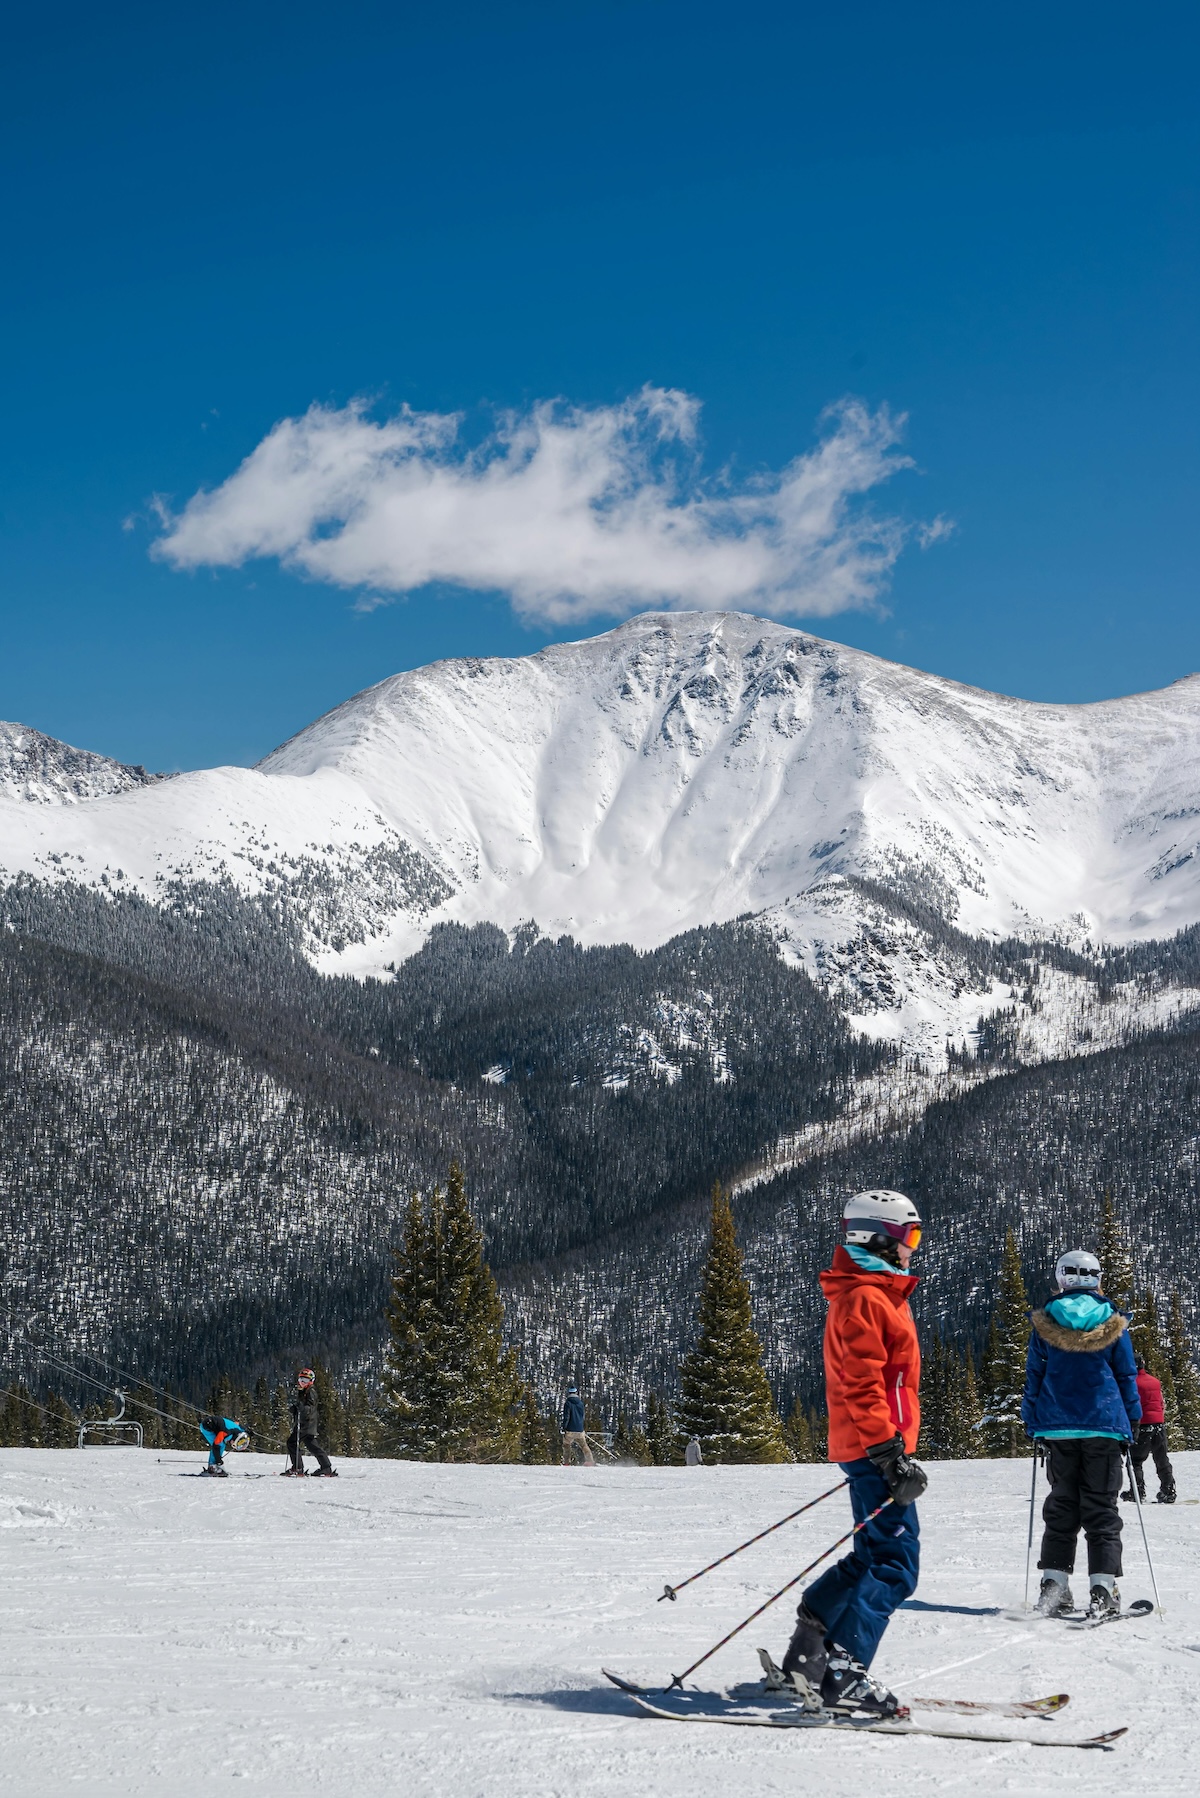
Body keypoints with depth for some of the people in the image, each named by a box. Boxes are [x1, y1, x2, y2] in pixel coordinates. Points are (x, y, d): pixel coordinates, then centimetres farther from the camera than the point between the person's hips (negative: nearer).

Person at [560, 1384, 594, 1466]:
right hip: (580, 1430, 4)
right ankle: (590, 1462, 7)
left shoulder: (568, 1403, -7)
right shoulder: (580, 1403, 7)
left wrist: (563, 1428, -9)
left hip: (570, 1429, -4)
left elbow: (566, 1417, -12)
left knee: (566, 1446, 7)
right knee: (584, 1446, 13)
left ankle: (566, 1463, 2)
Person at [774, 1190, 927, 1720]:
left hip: (872, 1448, 11)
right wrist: (889, 1452, -25)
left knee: (874, 1557, 16)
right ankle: (842, 1675, -16)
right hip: (875, 1445, -11)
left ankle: (807, 1655, 20)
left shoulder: (877, 1294, 21)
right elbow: (862, 1385, -21)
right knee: (894, 1564, -12)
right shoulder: (864, 1299, -13)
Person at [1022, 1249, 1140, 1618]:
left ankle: (1054, 1583, 4)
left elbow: (1034, 1376, 4)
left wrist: (1033, 1425, 11)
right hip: (1104, 1426, -1)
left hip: (1058, 1428, 1)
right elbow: (1127, 1376, 4)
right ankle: (1102, 1589, -6)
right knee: (1102, 1509, 3)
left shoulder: (1044, 1323, 1)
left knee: (1061, 1507, 11)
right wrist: (1131, 1423, 12)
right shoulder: (1113, 1323, 0)